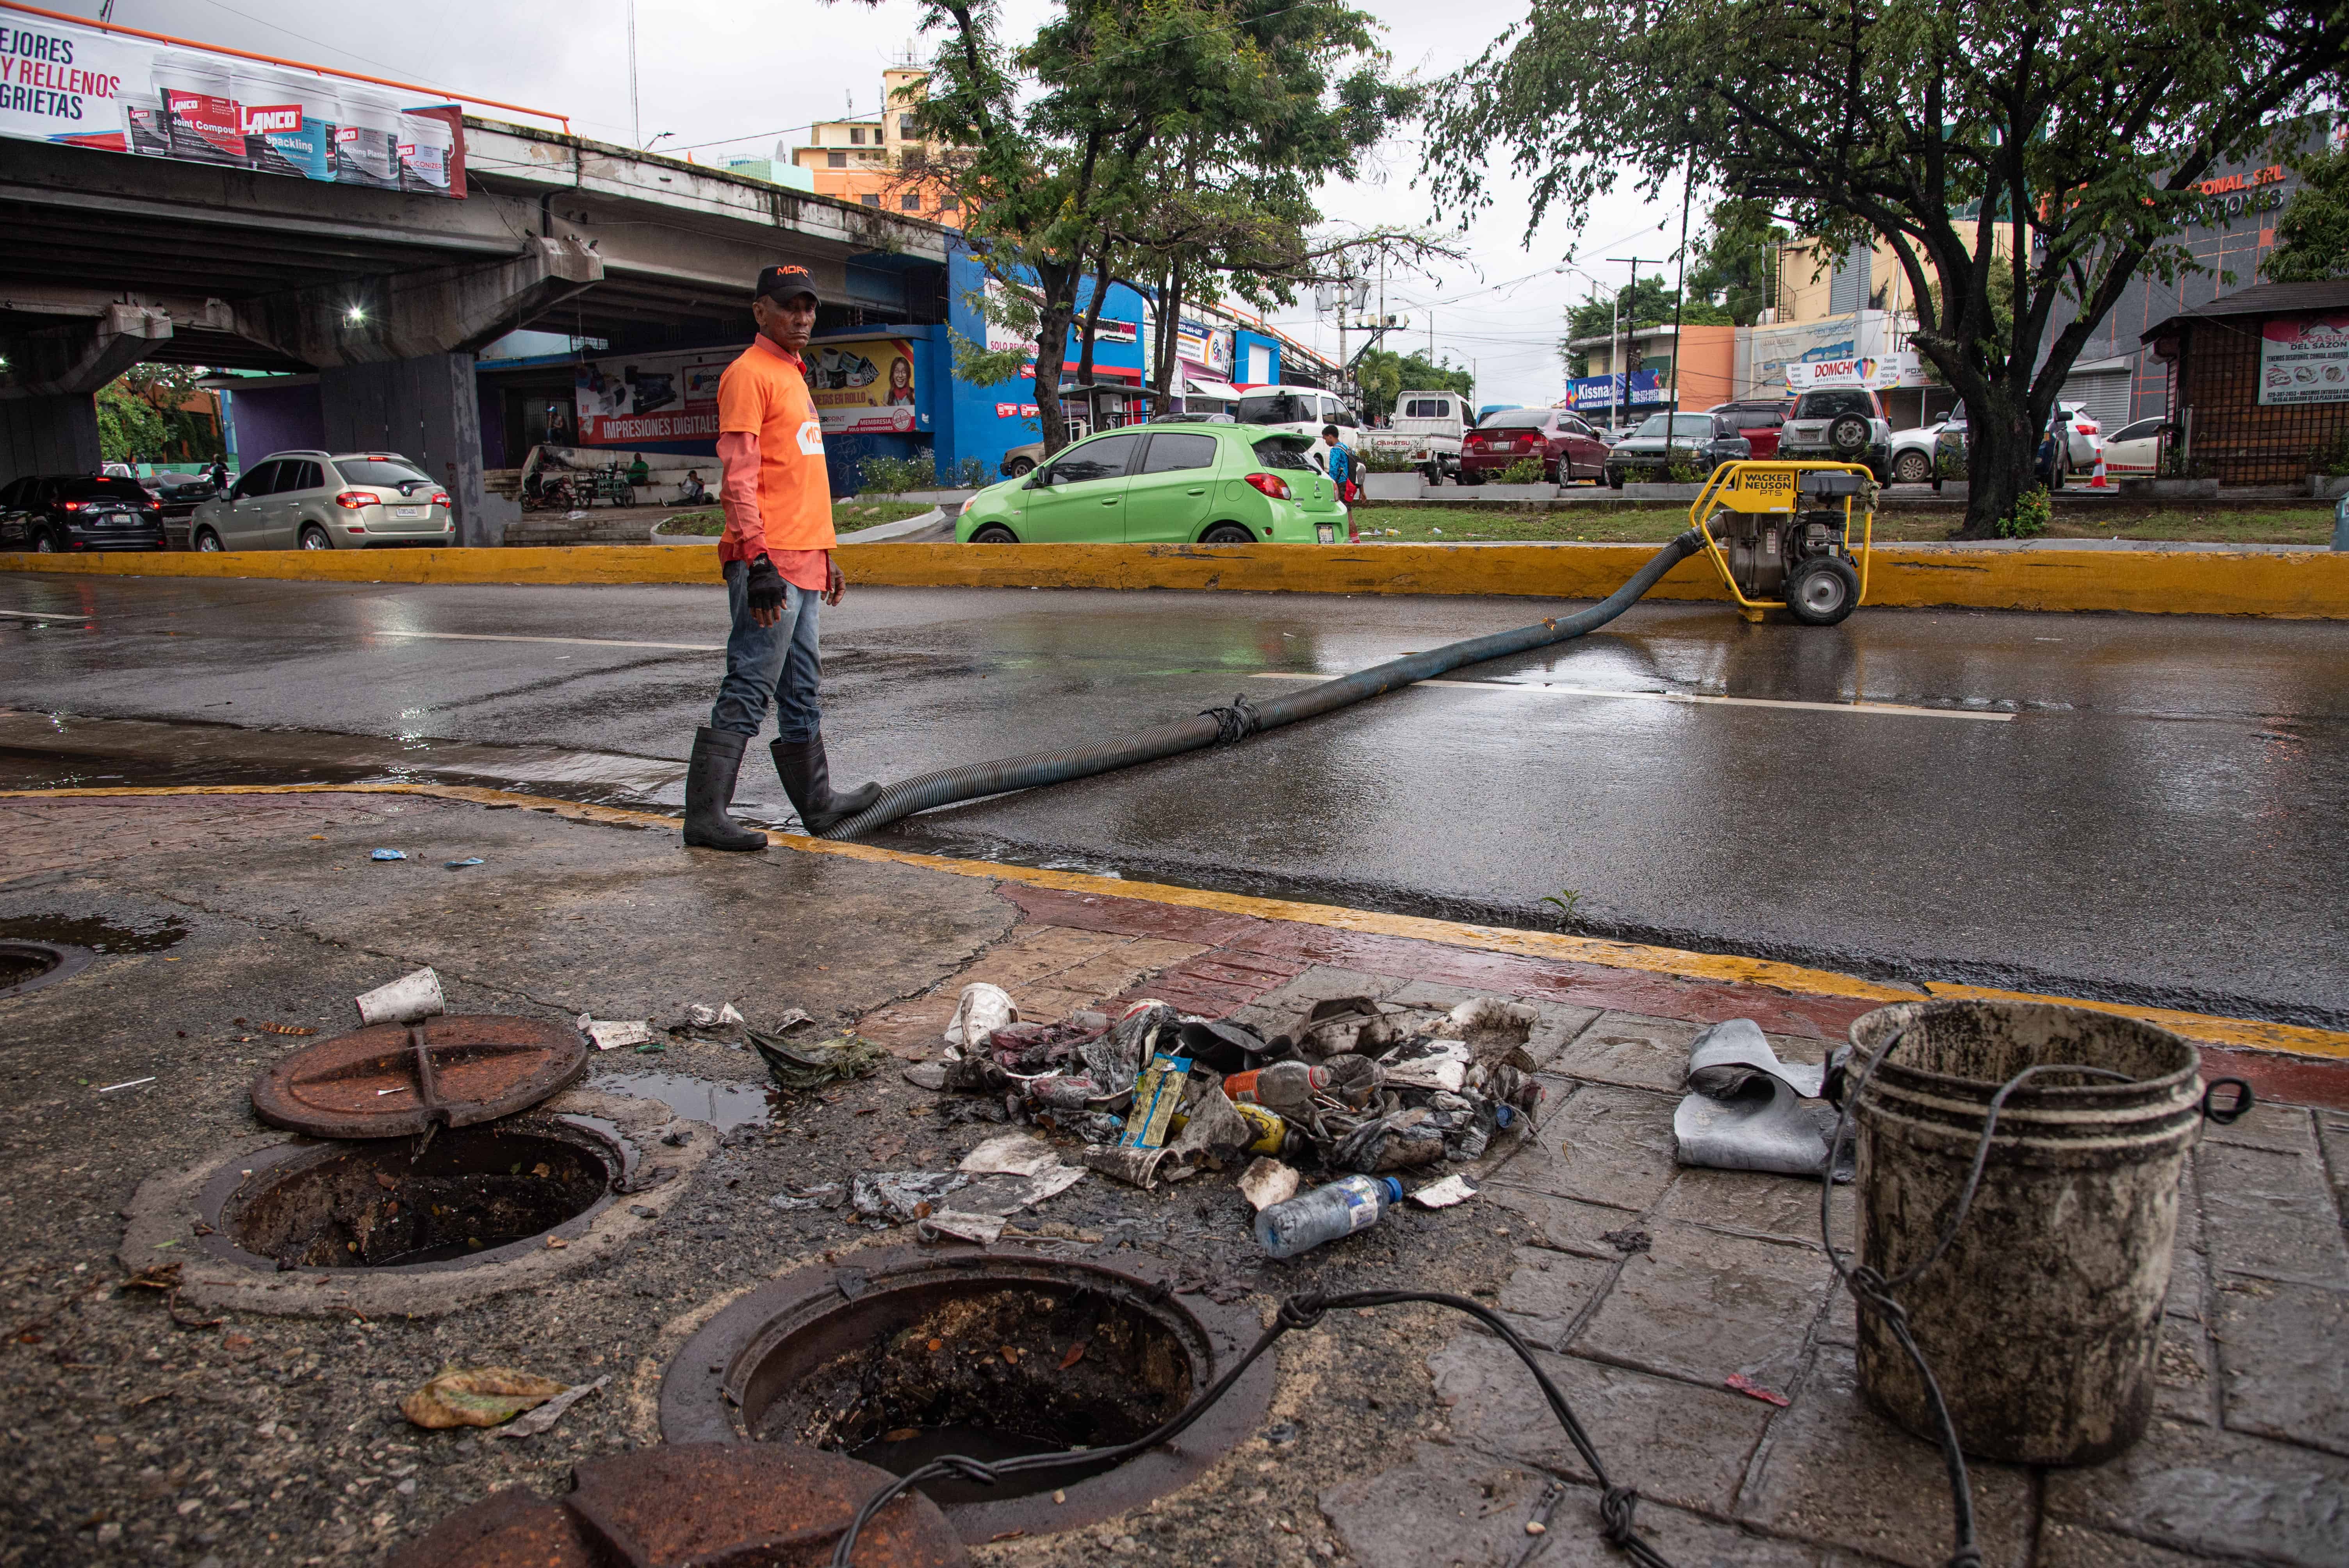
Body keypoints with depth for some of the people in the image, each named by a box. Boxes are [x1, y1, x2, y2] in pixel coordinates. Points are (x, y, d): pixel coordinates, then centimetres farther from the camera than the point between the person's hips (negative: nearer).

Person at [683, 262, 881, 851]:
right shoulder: (748, 374, -8)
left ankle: (818, 802, 25)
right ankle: (705, 816, -5)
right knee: (748, 690, -9)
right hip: (768, 561, -10)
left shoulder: (795, 375, 22)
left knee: (802, 688, 16)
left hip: (802, 563, 10)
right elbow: (739, 477, -16)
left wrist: (824, 554, 23)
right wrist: (759, 562, -23)